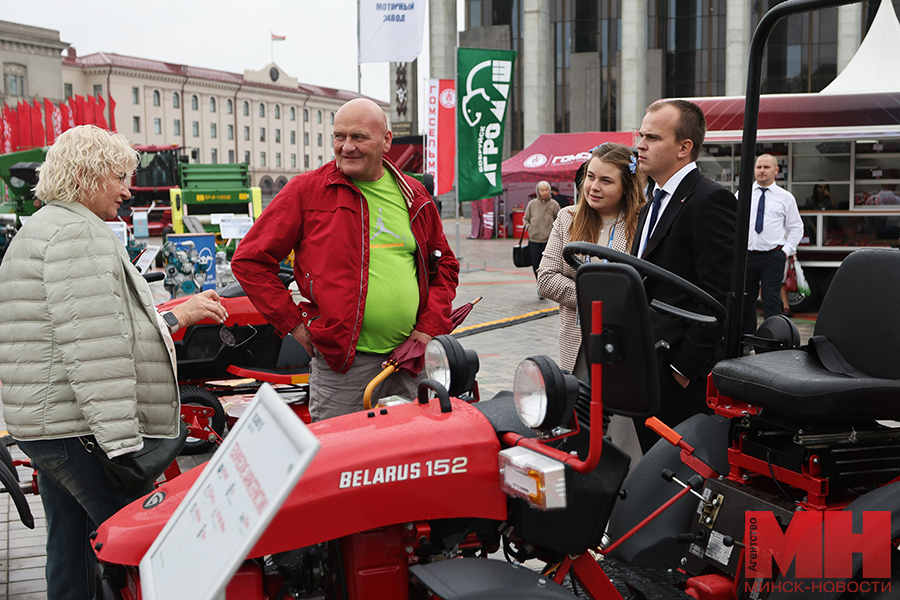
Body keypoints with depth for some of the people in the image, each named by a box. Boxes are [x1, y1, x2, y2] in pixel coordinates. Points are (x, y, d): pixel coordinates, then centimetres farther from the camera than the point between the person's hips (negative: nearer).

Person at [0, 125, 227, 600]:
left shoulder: (39, 230, 23)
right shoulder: (78, 232, -12)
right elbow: (93, 352, -22)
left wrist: (177, 318, 25)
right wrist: (124, 444, -24)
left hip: (40, 426, 11)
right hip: (79, 431, -11)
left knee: (70, 552, 16)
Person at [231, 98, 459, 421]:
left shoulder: (413, 197, 10)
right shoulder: (307, 190, -2)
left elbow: (444, 264, 20)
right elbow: (250, 259, -1)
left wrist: (429, 327, 5)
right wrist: (293, 323, -6)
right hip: (340, 364, -4)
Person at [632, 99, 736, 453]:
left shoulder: (710, 200, -11)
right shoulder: (653, 204, 19)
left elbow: (719, 294, -17)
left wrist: (685, 367, -17)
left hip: (682, 377, -9)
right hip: (646, 372, 9)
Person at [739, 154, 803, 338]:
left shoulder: (786, 197, 5)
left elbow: (796, 227, 8)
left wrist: (786, 251, -3)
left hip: (773, 256, -2)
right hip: (745, 255, 2)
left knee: (772, 302, -8)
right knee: (745, 300, 8)